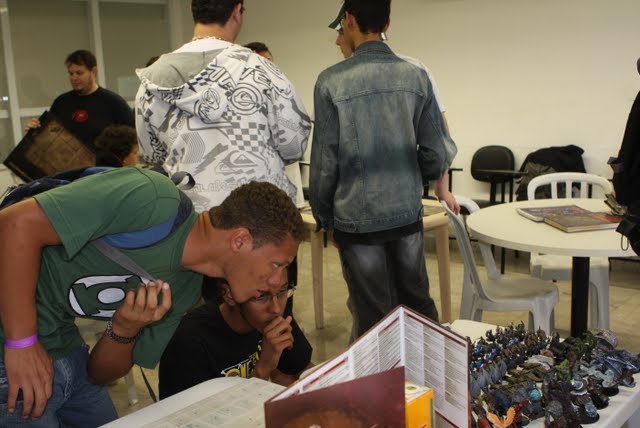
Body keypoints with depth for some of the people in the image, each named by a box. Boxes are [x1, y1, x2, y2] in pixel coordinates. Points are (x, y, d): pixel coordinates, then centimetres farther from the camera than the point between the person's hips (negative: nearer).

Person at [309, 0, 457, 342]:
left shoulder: (332, 82, -12)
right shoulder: (417, 77, -3)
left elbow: (324, 163, -9)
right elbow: (439, 153, -1)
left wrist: (323, 217, 5)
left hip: (358, 220, -3)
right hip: (408, 214, 3)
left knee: (372, 316, 8)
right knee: (418, 303, 18)